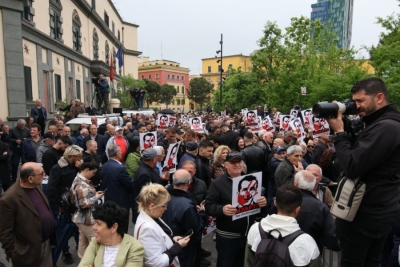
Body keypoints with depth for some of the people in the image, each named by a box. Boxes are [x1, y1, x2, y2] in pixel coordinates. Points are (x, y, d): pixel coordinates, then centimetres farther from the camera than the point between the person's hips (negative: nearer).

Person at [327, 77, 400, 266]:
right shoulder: (382, 124, 10)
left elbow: (352, 167, -27)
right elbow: (358, 154, 11)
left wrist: (338, 132, -17)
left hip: (366, 213, -10)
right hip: (378, 210, 10)